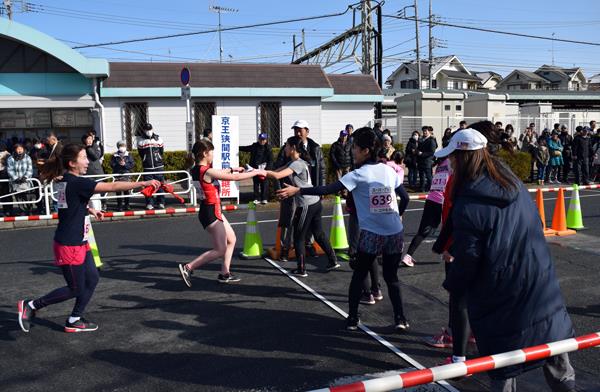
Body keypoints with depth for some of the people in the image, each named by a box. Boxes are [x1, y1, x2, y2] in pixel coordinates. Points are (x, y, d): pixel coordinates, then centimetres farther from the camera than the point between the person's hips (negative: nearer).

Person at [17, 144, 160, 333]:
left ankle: (74, 320, 23)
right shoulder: (76, 183, -22)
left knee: (92, 279, 12)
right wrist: (143, 183, -26)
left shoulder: (64, 181, 6)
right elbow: (113, 186, -27)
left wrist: (90, 210, 13)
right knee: (76, 288, 5)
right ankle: (30, 305, 17)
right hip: (69, 246, -9)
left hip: (79, 243, 9)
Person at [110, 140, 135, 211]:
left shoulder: (128, 155, 7)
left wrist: (125, 164, -13)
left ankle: (127, 205, 13)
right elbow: (112, 165, -2)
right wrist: (119, 164, -16)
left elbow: (132, 165, 1)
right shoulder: (114, 156, 4)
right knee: (118, 191, -1)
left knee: (126, 190, 3)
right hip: (118, 175, -1)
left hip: (126, 175, 1)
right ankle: (119, 205, 5)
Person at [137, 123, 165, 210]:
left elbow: (161, 151, 10)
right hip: (147, 167, -1)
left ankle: (161, 202, 10)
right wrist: (145, 160, 8)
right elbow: (140, 153, 7)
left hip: (158, 166, 1)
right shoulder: (141, 140, 1)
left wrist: (158, 159, 9)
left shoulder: (158, 138, 4)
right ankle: (149, 203, 5)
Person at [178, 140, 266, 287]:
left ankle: (224, 274, 25)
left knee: (231, 240, 20)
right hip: (211, 213, -10)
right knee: (220, 250, -4)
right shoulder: (208, 172, -22)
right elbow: (236, 178, -17)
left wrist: (232, 169, 26)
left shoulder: (197, 170, 3)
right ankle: (188, 267, -3)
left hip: (212, 211, 10)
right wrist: (256, 172, -6)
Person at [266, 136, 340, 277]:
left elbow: (277, 176, -25)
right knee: (319, 234, 18)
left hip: (306, 205, -9)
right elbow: (277, 171, 12)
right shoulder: (293, 162, 14)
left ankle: (301, 270, 9)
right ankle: (333, 261, 25)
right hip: (315, 203, 9)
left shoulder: (297, 164, -16)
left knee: (298, 237, 2)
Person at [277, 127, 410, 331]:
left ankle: (352, 318, 17)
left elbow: (329, 189, -19)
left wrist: (298, 190, -18)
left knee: (358, 275, 14)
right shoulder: (389, 171, 5)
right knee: (391, 277, 17)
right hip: (395, 233, 4)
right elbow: (405, 198, 12)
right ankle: (400, 318, 10)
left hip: (371, 235, -4)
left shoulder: (360, 174, -10)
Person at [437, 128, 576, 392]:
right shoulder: (515, 184, 0)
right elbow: (536, 227, 12)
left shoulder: (467, 205, -22)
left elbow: (467, 257, -17)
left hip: (501, 294, -6)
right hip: (542, 285, 6)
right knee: (553, 340, 21)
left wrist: (452, 285, 1)